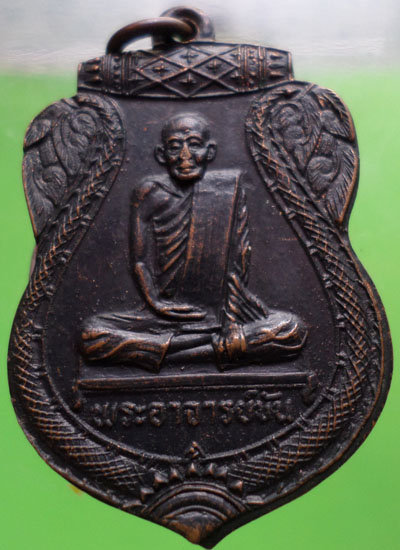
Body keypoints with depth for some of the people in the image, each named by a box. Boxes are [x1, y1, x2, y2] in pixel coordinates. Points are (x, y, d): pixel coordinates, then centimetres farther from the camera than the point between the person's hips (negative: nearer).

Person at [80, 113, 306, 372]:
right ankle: (219, 344, -19)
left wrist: (232, 318, -12)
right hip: (169, 315, 1)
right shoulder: (150, 194, 3)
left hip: (220, 312, 0)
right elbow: (142, 261, 2)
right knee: (92, 334, -20)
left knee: (293, 329, -23)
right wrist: (156, 302, -15)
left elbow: (240, 262, -1)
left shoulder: (229, 190, 2)